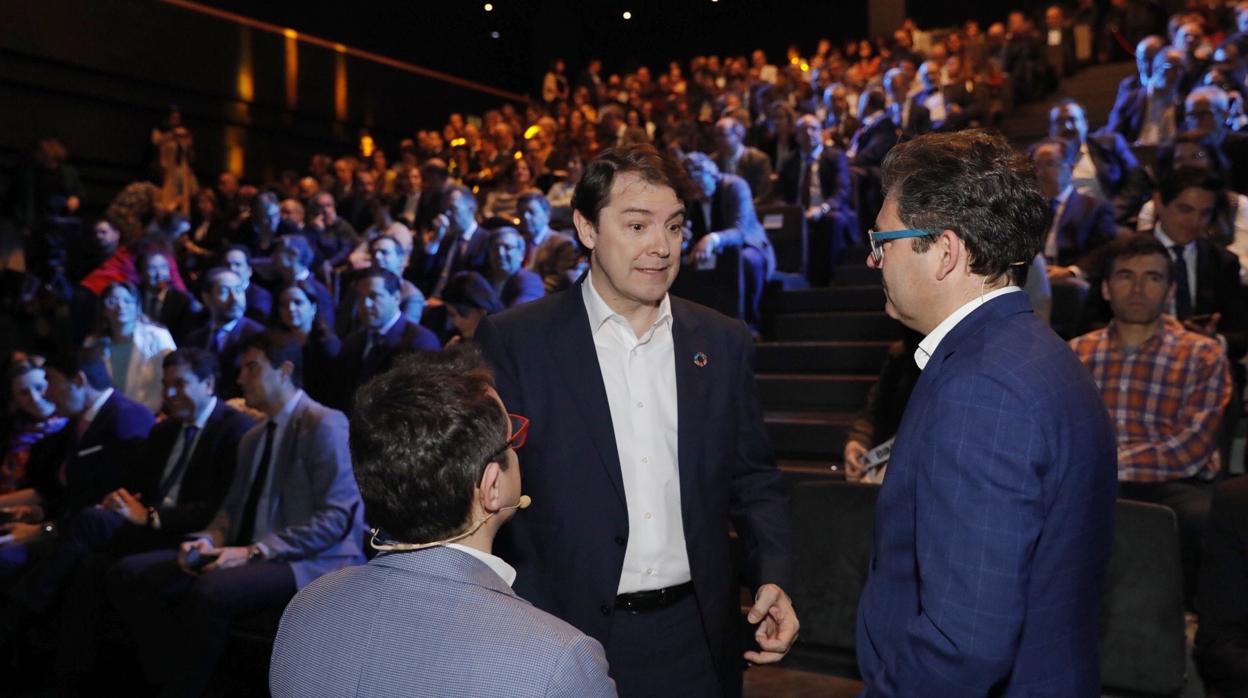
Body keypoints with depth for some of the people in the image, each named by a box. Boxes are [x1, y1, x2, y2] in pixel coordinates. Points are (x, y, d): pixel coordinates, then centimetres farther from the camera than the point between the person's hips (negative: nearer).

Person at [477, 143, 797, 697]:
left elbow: (753, 480, 8)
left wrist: (772, 579, -7)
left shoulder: (724, 343, 2)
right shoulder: (512, 341, -9)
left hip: (697, 637, 3)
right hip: (565, 639, -3)